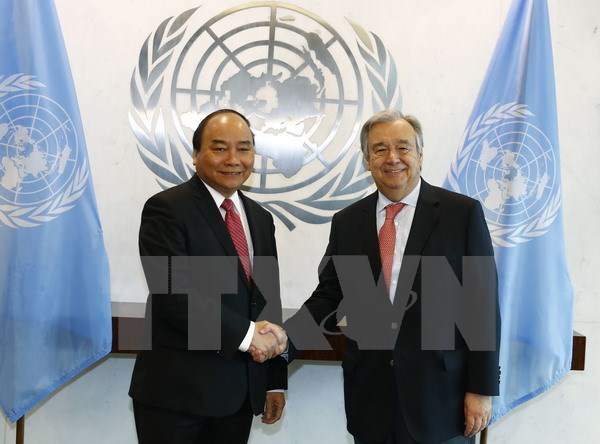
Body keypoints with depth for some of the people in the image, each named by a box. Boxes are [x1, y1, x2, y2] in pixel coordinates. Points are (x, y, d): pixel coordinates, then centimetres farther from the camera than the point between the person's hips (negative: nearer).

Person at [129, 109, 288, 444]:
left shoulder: (261, 219, 12)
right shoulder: (167, 208, -8)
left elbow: (269, 300, 13)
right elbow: (172, 293, -19)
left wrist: (276, 382, 11)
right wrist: (246, 333, -20)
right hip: (176, 391, -6)